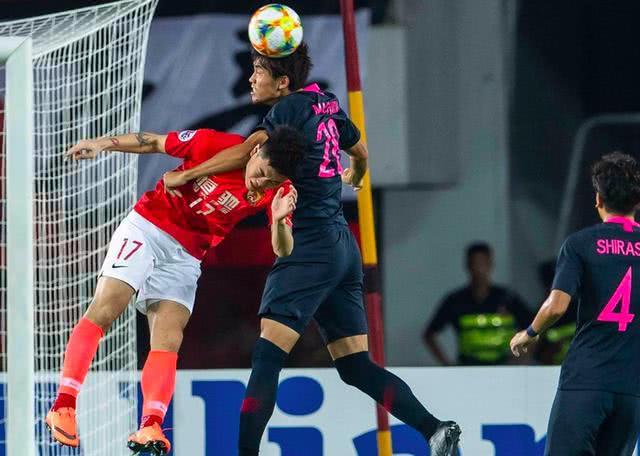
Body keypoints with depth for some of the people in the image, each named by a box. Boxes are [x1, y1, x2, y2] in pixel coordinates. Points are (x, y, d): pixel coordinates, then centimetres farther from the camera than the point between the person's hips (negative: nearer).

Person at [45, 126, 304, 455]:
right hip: (147, 227, -3)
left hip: (186, 258, 3)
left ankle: (150, 428, -19)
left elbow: (283, 252, -13)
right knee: (104, 309, -16)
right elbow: (153, 143, -4)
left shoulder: (276, 192, -9)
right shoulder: (216, 144, -17)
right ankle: (63, 405, -15)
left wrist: (280, 221, -33)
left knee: (168, 342, -12)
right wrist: (103, 143, -10)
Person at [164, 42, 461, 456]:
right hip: (344, 246, 9)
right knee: (357, 367, 7)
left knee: (267, 355, -13)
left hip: (310, 246, -9)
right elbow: (359, 150, 33)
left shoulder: (291, 107, -7)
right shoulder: (326, 104, 15)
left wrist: (187, 174, -15)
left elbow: (248, 149, -21)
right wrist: (354, 176, 55)